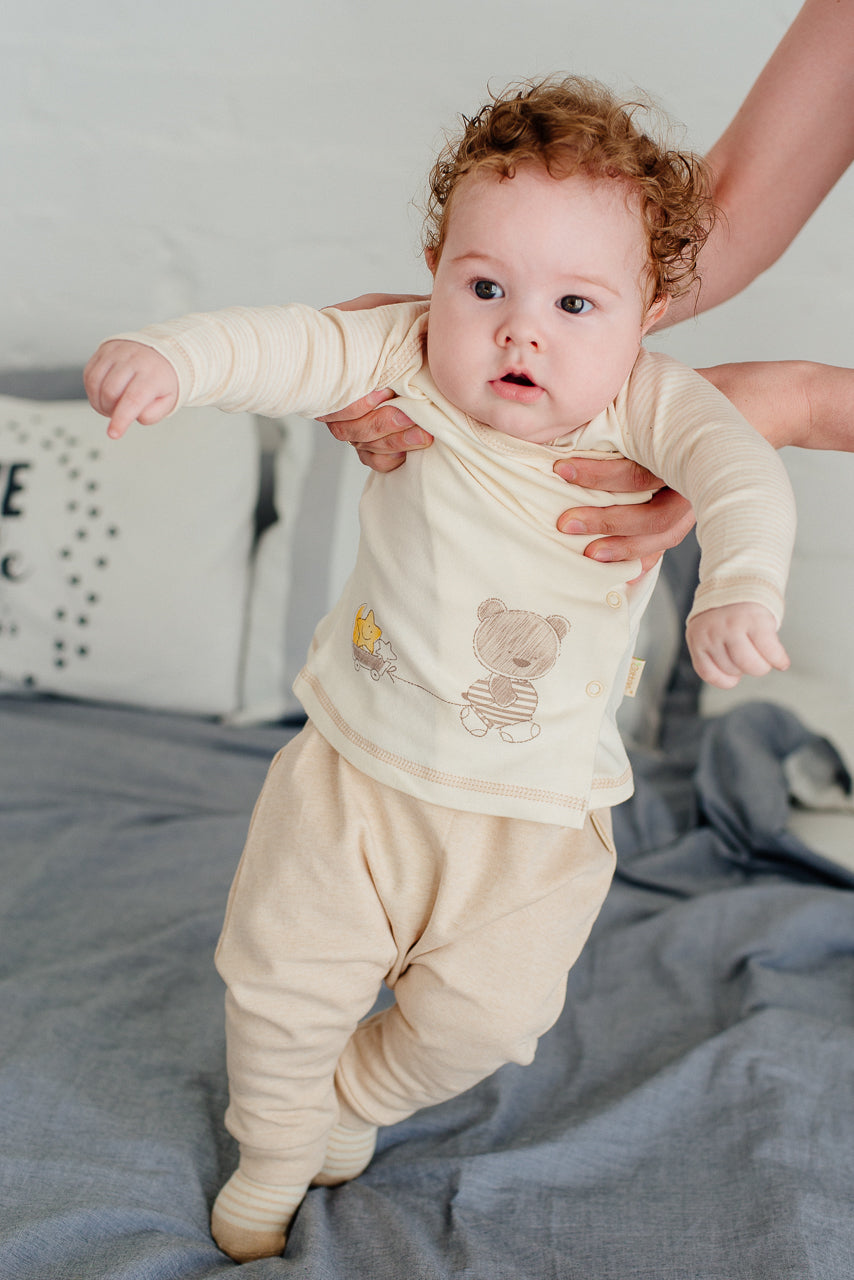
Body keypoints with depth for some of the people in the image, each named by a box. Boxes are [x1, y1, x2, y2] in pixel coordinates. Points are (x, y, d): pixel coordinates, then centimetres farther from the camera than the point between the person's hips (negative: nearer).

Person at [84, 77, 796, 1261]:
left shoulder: (647, 403, -13)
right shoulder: (412, 360, -10)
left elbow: (739, 468, -27)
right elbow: (297, 345, -17)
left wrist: (739, 585, -47)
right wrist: (174, 357, -36)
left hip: (535, 813, 0)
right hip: (359, 766, 1)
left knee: (480, 1011, 4)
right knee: (284, 973, 8)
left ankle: (359, 1099, 40)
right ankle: (275, 1151, 40)